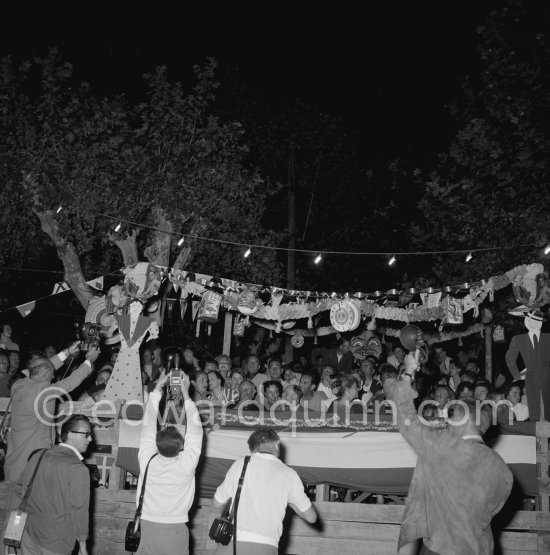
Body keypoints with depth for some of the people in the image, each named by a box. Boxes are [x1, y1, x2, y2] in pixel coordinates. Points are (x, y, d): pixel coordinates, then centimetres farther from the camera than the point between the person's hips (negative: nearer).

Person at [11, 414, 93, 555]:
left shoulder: (38, 456, 2)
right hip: (56, 543, -5)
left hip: (28, 534, 6)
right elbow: (78, 511, -15)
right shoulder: (78, 469, -17)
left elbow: (20, 490, 9)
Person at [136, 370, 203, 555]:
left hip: (147, 529, 2)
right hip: (175, 533, -2)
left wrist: (157, 389, 5)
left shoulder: (147, 461, -11)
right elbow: (195, 431, -3)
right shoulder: (186, 465, -14)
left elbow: (148, 426, 0)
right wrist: (186, 394, 2)